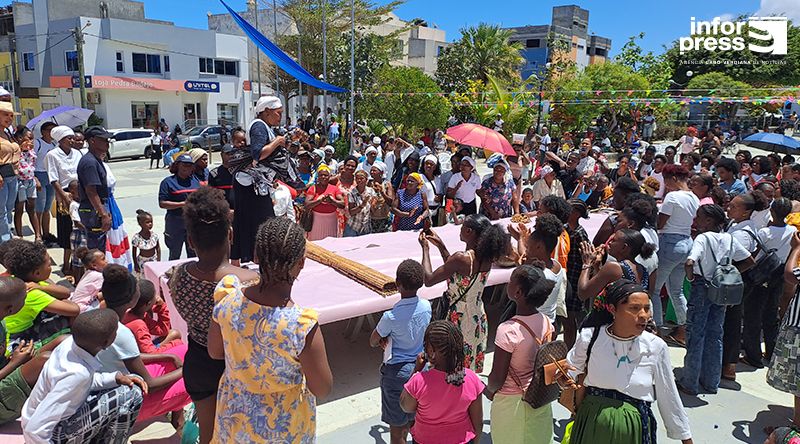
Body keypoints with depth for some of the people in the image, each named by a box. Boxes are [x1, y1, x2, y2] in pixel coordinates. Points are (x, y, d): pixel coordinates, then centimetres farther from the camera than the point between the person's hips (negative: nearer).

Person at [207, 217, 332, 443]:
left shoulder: (228, 296, -23)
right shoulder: (303, 326, -36)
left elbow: (215, 352, -5)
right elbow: (322, 390, -21)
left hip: (233, 412, 3)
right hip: (282, 424, -3)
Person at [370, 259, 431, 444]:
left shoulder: (391, 317, -26)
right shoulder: (426, 306, -10)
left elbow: (373, 342, -8)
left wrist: (383, 339, 10)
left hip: (397, 371, -5)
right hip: (420, 365, 6)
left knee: (397, 424, 12)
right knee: (414, 418, 24)